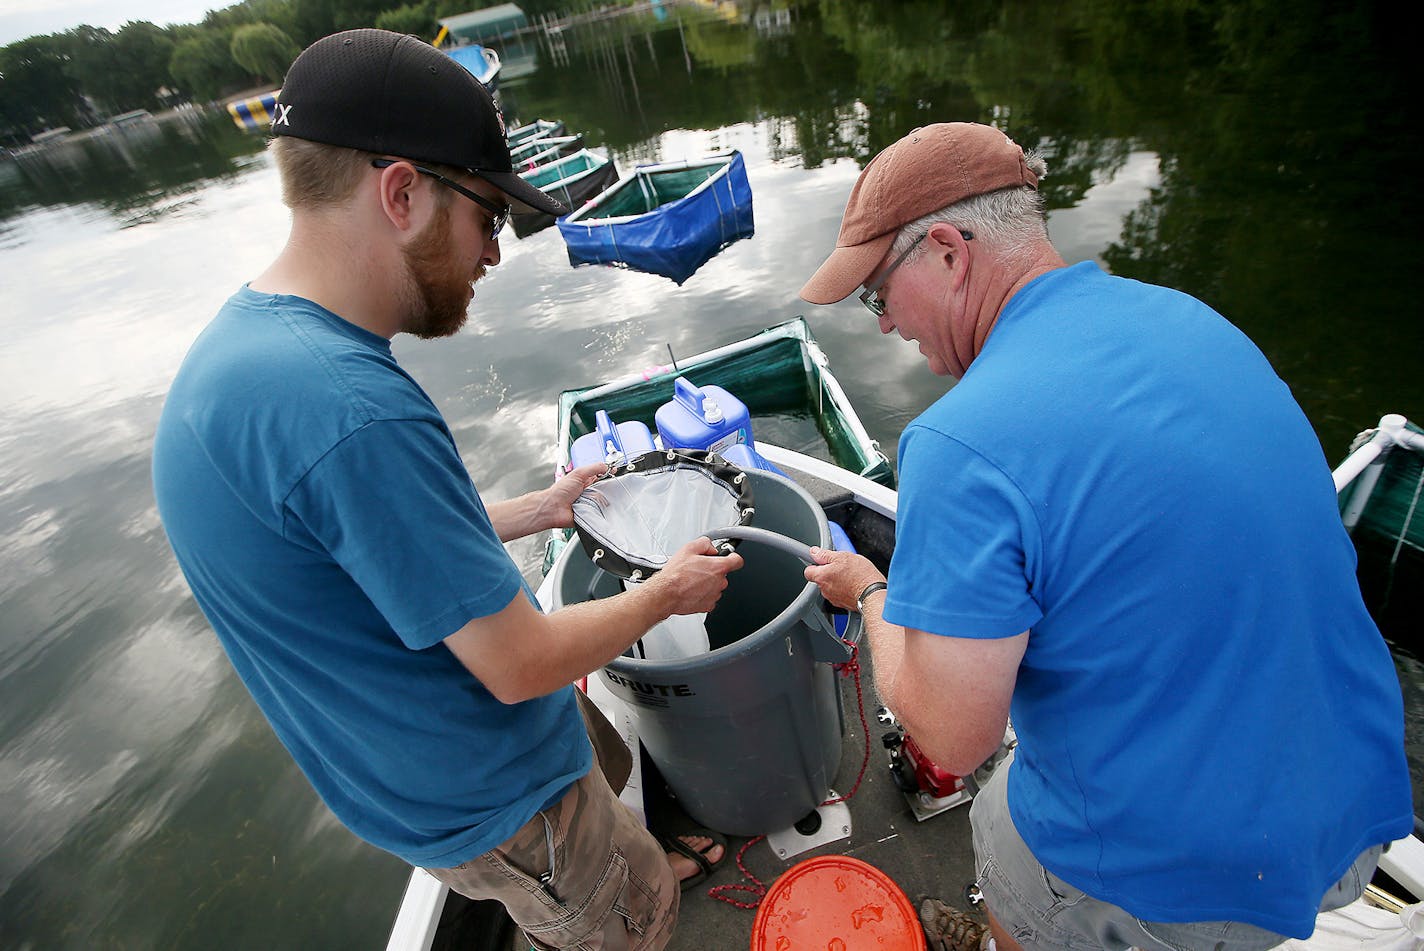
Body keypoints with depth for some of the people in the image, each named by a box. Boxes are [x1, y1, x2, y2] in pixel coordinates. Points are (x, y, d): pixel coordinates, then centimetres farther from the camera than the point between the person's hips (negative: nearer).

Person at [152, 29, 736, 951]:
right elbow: (520, 663, -29)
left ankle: (640, 864, 62)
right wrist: (670, 590, -12)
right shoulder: (351, 410, -37)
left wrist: (539, 508, 6)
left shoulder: (242, 339, -3)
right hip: (487, 799, -8)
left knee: (607, 760, 34)